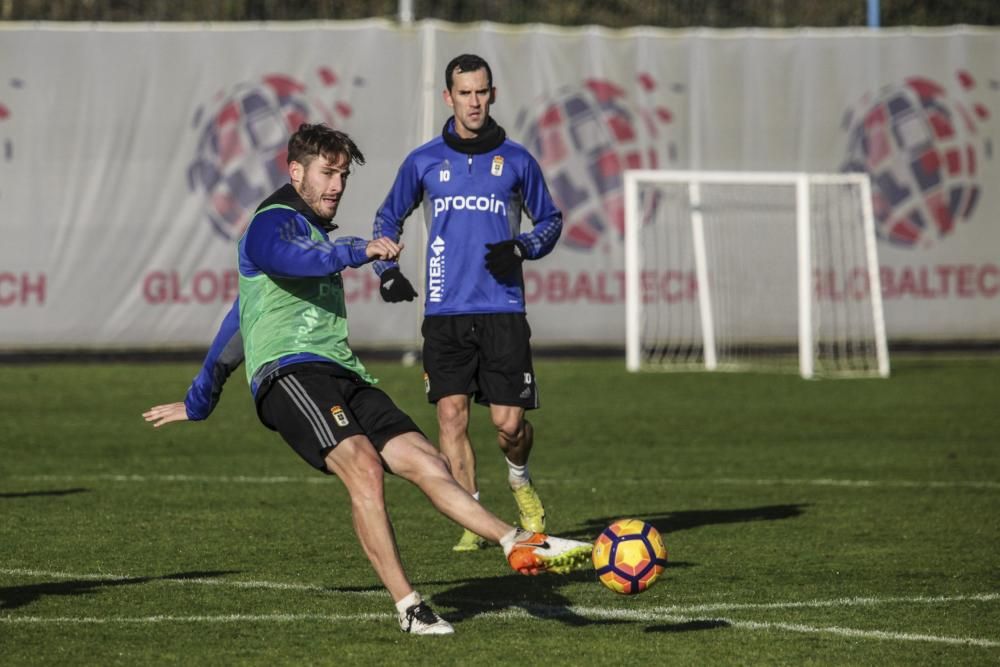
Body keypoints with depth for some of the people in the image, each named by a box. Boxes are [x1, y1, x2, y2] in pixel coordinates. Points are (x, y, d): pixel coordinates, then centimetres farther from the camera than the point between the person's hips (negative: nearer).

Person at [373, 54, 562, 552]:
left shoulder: (515, 160, 6)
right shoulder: (424, 161, 7)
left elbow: (550, 220, 16)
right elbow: (388, 218, 21)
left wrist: (521, 249, -4)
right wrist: (386, 270, 5)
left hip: (502, 310, -1)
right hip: (445, 311, 1)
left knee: (509, 422, -6)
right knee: (451, 413, -9)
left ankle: (520, 481, 28)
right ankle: (473, 522, -1)